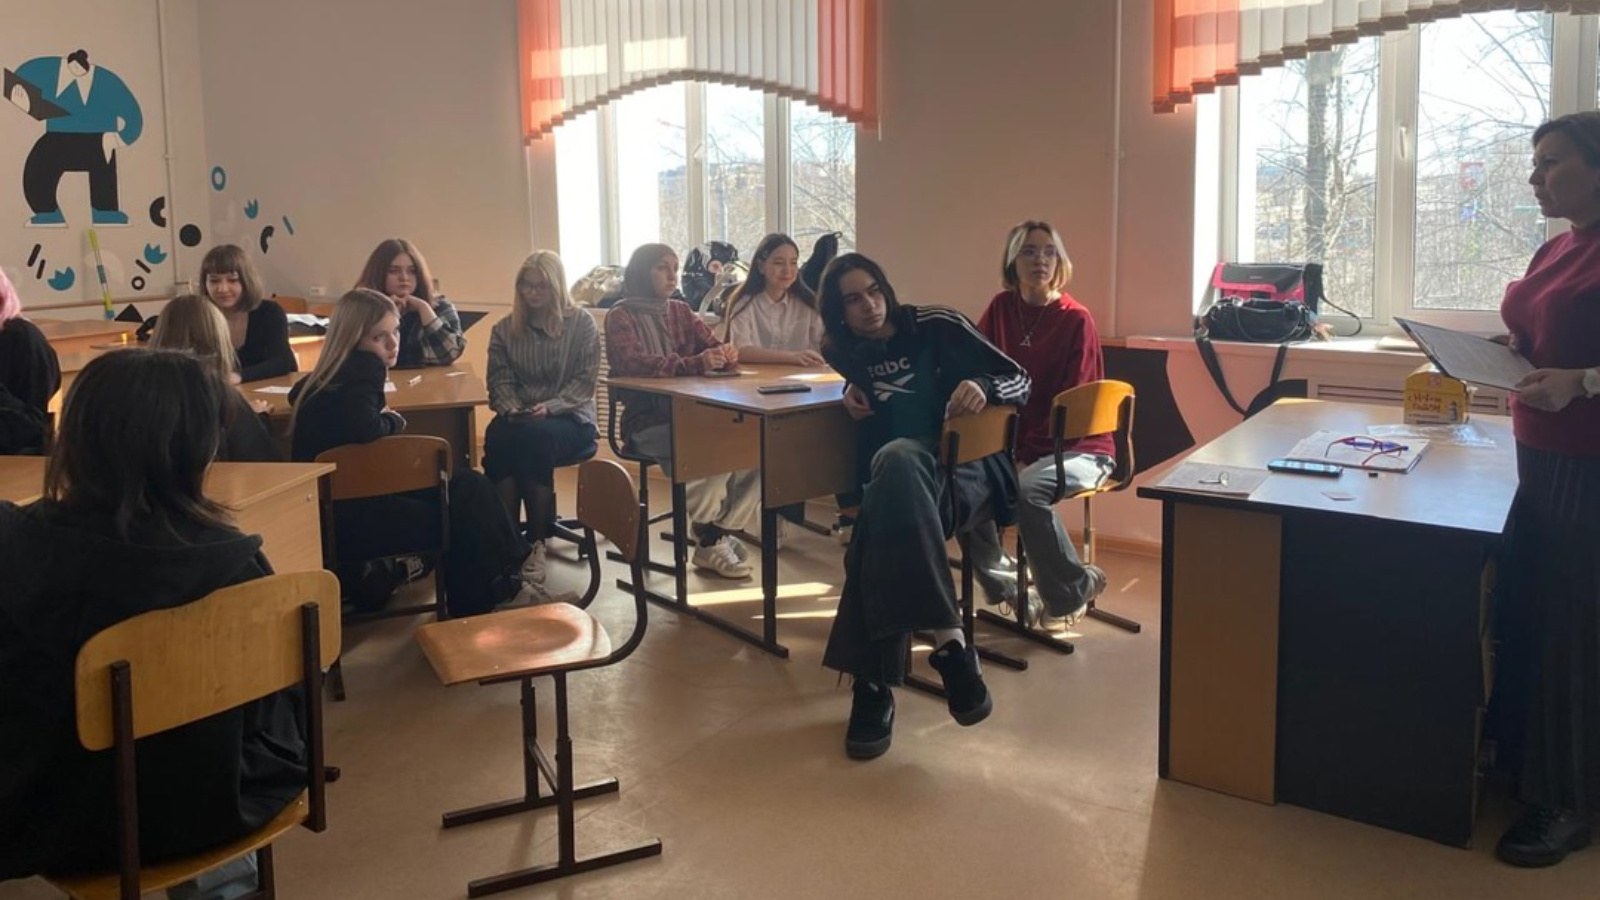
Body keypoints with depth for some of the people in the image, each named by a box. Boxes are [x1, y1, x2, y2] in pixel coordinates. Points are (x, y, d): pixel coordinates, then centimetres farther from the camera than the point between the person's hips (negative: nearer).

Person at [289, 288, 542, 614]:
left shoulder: (339, 372, 10)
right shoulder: (362, 369, -16)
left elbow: (300, 391, 33)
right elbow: (365, 428, -35)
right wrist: (393, 420, -11)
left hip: (349, 497, 9)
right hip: (346, 518, -9)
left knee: (468, 484, 8)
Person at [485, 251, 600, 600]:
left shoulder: (581, 323, 2)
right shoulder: (505, 328, 12)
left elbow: (585, 381, -4)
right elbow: (499, 379, 7)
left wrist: (550, 407, -19)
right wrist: (511, 409, -14)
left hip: (570, 418, -3)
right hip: (519, 418, 3)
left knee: (536, 438, -37)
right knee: (498, 438, -34)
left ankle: (537, 542, -29)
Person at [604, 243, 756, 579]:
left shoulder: (681, 312, 16)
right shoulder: (621, 317, -2)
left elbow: (712, 345, 10)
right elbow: (632, 363, -20)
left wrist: (726, 354, -17)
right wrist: (693, 365, -34)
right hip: (647, 422, -6)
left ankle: (721, 533, -7)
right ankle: (707, 542, -12)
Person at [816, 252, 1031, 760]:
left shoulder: (936, 327, 2)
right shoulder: (850, 354, 13)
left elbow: (1019, 380, 1)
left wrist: (983, 388, -23)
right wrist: (855, 393, 11)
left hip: (971, 471, -2)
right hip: (900, 475, 3)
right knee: (896, 459, -38)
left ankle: (875, 681, -42)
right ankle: (948, 639, -46)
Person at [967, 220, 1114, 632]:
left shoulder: (1076, 320, -11)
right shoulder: (1002, 307, 5)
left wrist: (1026, 453, -20)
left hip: (1078, 447, -5)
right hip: (1016, 444, 6)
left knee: (1025, 489, -34)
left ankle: (1072, 590, -7)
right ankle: (1007, 586, 0)